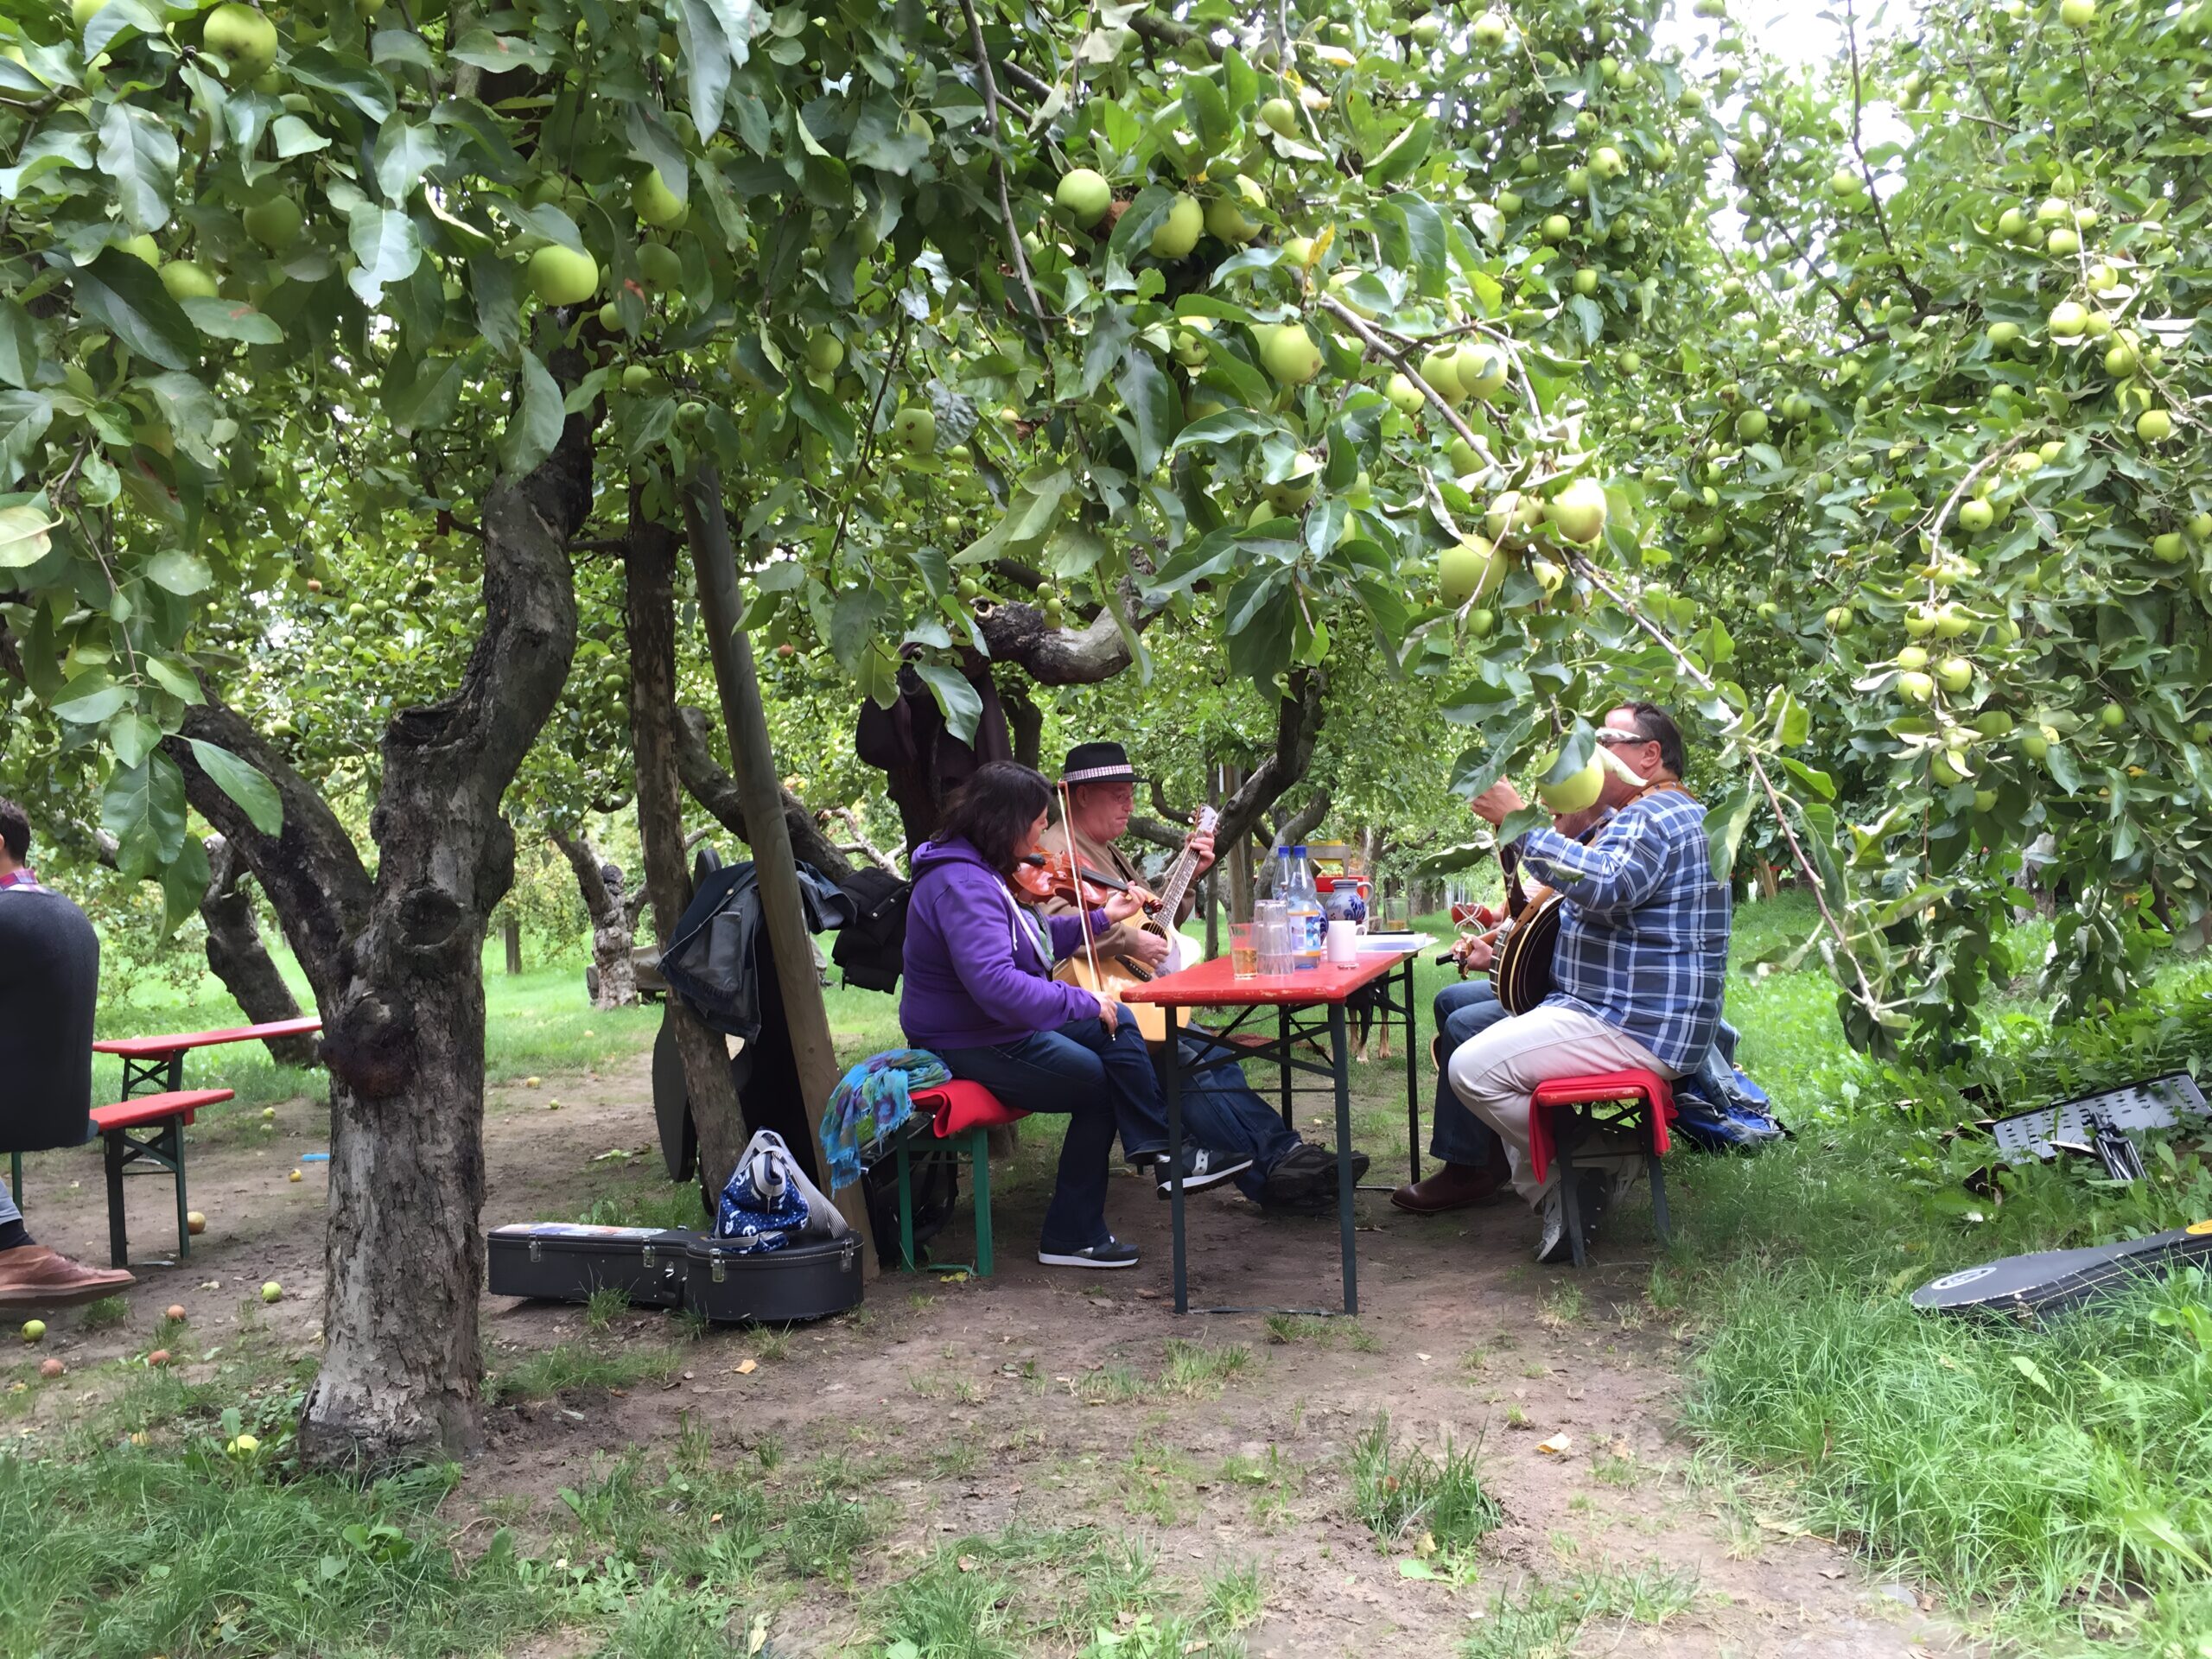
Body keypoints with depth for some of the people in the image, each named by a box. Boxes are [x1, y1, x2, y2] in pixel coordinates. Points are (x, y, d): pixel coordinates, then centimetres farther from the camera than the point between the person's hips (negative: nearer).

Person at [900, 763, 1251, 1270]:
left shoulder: (978, 871, 8)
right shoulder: (960, 885, -27)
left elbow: (1032, 941, 22)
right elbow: (996, 983, -37)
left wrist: (1102, 918, 15)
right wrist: (1083, 1003, -29)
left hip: (1001, 1025, 11)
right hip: (968, 1047, -11)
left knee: (1119, 1024, 7)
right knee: (1099, 1084, -7)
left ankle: (1155, 1150, 3)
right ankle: (1072, 1237, 4)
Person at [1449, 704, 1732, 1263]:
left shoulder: (1654, 816, -15)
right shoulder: (1655, 814, 22)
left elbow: (1603, 886, -35)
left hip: (1636, 1029, -12)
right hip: (1625, 1013, 12)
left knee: (1473, 1069, -19)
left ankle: (1588, 1167, -5)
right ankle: (1547, 1190, 10)